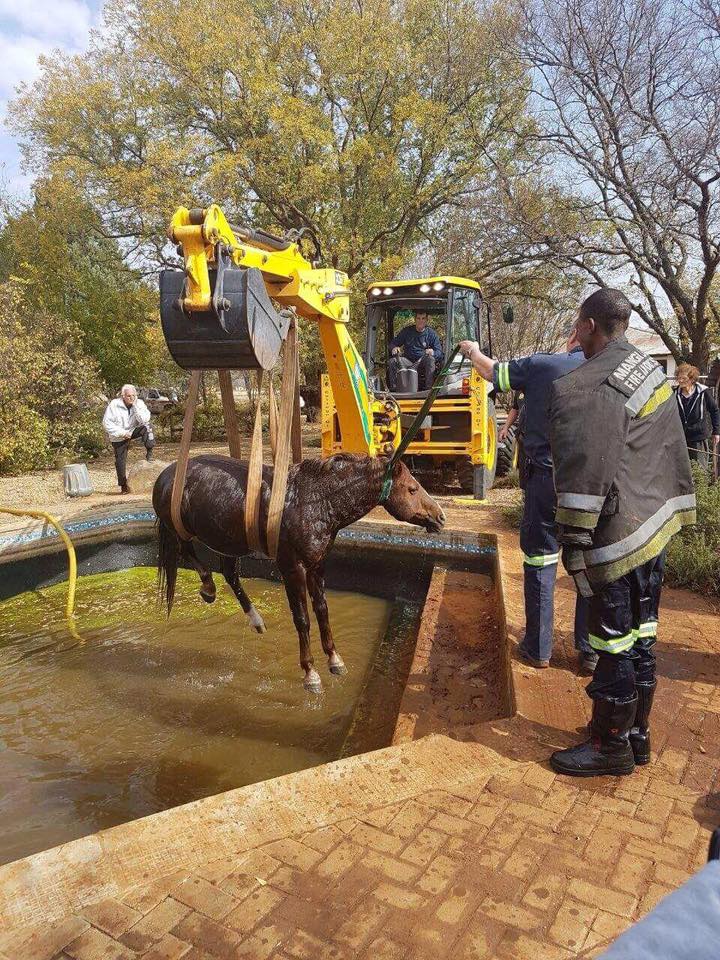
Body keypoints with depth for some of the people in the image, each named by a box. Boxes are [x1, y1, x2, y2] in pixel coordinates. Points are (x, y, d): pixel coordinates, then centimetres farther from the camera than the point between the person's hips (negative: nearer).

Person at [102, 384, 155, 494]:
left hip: (133, 431, 1)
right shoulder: (114, 405, -15)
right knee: (120, 461, -1)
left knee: (147, 428, -29)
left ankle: (149, 454, -22)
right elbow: (107, 423, -16)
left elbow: (145, 420, -21)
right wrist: (122, 433, -21)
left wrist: (135, 407, -27)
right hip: (118, 437, -1)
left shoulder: (139, 404, -8)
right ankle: (123, 486, 13)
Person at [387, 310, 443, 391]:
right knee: (392, 361, -26)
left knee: (430, 359, -35)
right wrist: (394, 348, -13)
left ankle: (429, 388, -33)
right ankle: (394, 389, -21)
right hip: (407, 362, 1)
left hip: (422, 363, -1)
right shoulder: (406, 331, 9)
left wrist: (433, 352, -27)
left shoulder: (431, 333, 4)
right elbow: (393, 343, 13)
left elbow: (439, 352, -1)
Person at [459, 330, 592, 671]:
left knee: (540, 560, 9)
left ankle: (538, 649, 18)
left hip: (546, 476, -2)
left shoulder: (541, 365, -3)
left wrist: (473, 351, 30)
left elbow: (492, 372, 12)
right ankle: (591, 652, 20)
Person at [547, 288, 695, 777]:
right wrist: (676, 514, 22)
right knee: (641, 635, 18)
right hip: (656, 526, 9)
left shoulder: (584, 387, -18)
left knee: (614, 642, 4)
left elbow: (584, 476, -22)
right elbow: (676, 453, 16)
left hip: (617, 535, -9)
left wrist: (574, 546, -16)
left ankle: (611, 746, 20)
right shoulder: (654, 371, 11)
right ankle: (637, 733, 34)